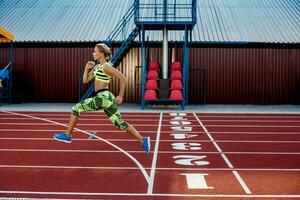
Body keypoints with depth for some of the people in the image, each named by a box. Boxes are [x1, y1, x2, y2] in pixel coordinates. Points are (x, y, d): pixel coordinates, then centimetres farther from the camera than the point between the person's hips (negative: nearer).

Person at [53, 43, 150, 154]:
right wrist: (87, 68, 8)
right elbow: (85, 80, 21)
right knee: (120, 123, 6)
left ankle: (67, 135, 6)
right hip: (104, 98, 10)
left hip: (103, 97, -10)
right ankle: (142, 140, 5)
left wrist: (120, 96, -14)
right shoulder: (97, 67, 19)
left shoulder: (106, 67, -8)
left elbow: (122, 78, -15)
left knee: (77, 107, -3)